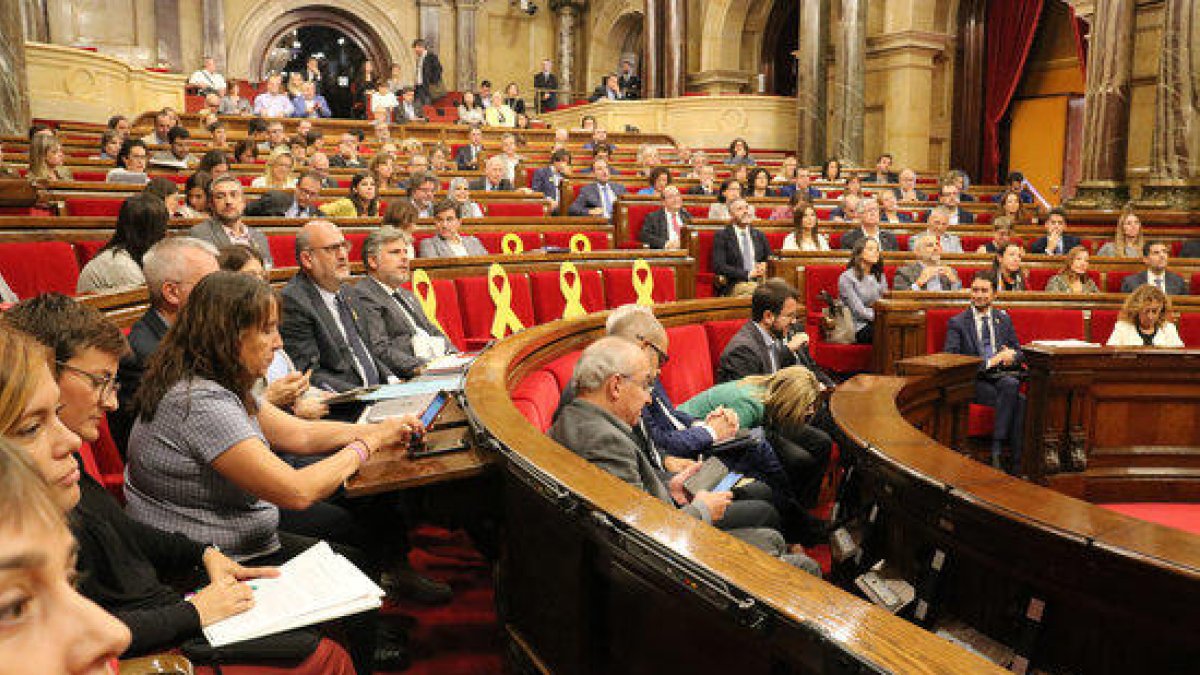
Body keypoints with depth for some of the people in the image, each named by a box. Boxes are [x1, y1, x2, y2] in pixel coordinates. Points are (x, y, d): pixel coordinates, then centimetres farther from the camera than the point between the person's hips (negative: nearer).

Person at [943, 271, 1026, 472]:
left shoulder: (1004, 319, 20)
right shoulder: (957, 323, 6)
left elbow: (1018, 351, 23)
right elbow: (950, 360, -6)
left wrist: (1012, 356, -4)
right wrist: (990, 361, -14)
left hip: (1003, 377, 4)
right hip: (974, 381, -4)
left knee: (1011, 384, -33)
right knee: (1019, 400, -29)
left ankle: (997, 451, -28)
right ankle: (1016, 460, -22)